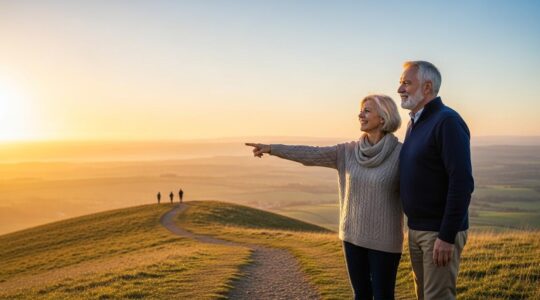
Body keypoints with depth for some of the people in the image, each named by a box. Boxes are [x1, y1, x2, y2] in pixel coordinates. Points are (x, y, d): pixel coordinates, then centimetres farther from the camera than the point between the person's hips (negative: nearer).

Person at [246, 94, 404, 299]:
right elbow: (311, 154, -6)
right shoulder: (348, 152, 0)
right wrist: (271, 148, -12)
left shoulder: (401, 153, -10)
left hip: (383, 240, -4)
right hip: (353, 235, 4)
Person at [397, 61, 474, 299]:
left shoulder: (447, 122, -15)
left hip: (440, 232, -8)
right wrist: (414, 225, 15)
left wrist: (447, 237, -23)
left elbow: (462, 183, -21)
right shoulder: (415, 123, 13)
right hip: (416, 229, 8)